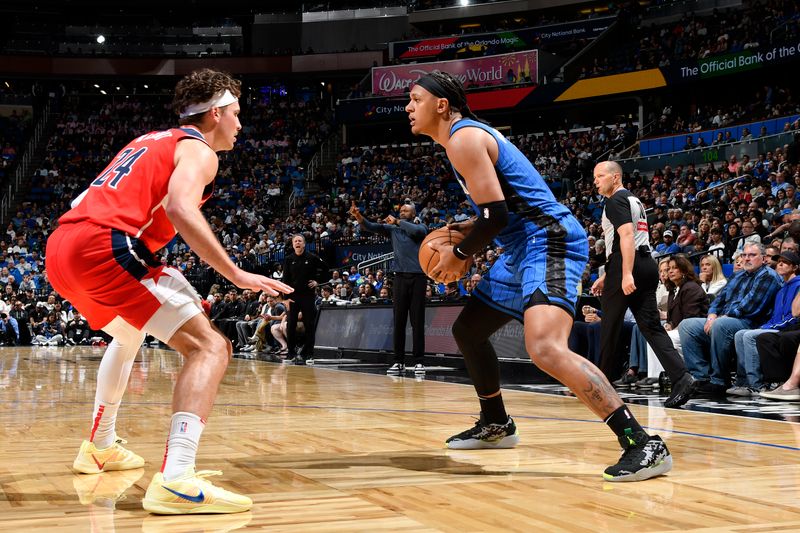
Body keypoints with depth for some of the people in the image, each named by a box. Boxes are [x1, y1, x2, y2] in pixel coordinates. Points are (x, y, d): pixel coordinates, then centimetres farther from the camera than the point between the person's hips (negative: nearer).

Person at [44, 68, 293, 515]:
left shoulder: (150, 141, 29)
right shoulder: (197, 150, 4)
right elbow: (180, 209, -17)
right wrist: (236, 275, -16)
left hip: (60, 248, 9)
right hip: (104, 248, -9)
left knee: (130, 334, 36)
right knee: (209, 345, -11)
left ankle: (100, 446, 45)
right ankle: (176, 481, -28)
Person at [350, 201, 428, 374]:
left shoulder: (421, 227, 6)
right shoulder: (393, 229, 14)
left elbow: (416, 231, -19)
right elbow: (372, 227, 2)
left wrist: (397, 222, -6)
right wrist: (358, 217, -16)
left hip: (418, 277, -3)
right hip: (400, 277, 3)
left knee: (417, 321, -3)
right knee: (399, 321, 2)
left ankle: (419, 361, 0)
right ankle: (398, 361, 6)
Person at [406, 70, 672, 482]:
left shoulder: (462, 138, -12)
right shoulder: (471, 133, 20)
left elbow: (496, 214, -20)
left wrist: (459, 255, -6)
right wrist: (471, 228, 16)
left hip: (548, 243, -11)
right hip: (524, 247, 11)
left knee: (545, 349, -29)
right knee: (467, 330, 22)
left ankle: (643, 445, -30)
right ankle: (496, 425, 38)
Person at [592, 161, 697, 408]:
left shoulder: (616, 200, -5)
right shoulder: (633, 199, 25)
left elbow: (627, 235, -19)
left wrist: (626, 274, -27)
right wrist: (606, 276, 31)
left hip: (628, 267, -9)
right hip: (647, 264, 9)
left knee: (610, 326, 4)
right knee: (650, 325, 0)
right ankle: (681, 377, -16)